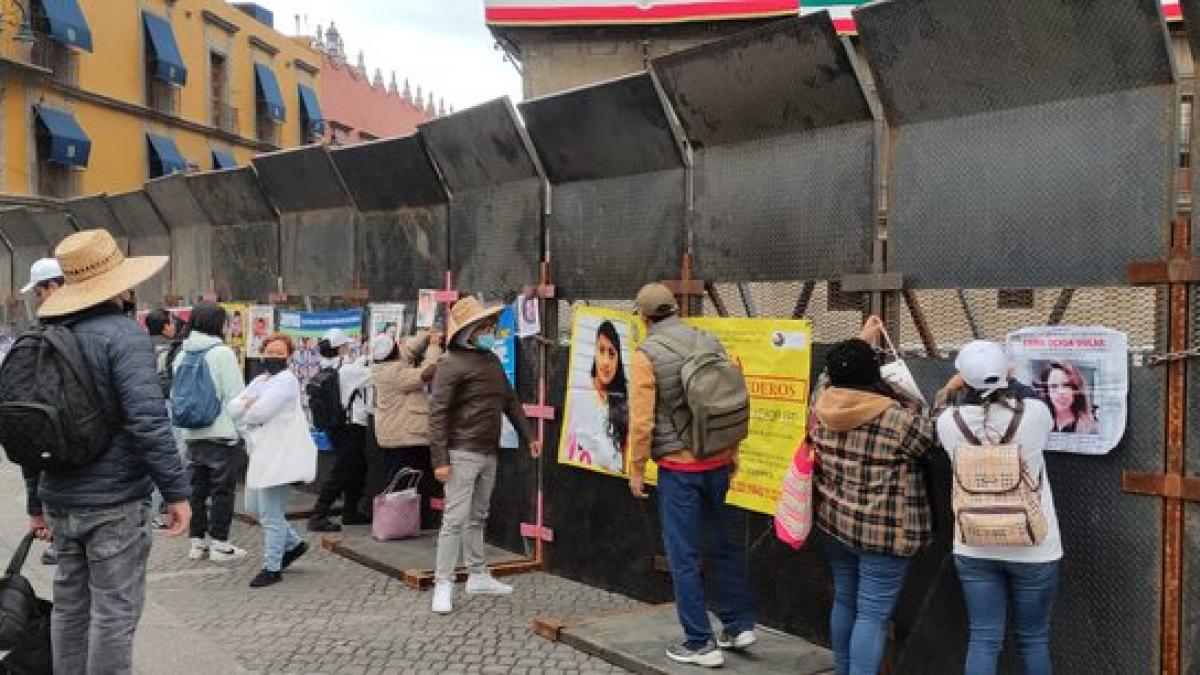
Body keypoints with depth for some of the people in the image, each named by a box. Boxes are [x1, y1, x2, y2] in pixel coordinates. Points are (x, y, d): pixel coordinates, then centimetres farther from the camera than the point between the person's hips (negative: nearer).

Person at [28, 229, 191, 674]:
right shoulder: (123, 334, -14)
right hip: (114, 502, -7)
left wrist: (38, 501, 22)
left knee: (69, 605, 16)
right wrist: (177, 491, -19)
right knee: (114, 612, 0)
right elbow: (148, 420, -24)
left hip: (62, 500, 7)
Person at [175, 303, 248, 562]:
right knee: (223, 489, 1)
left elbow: (175, 395, 16)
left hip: (192, 435, 7)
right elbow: (237, 396, -12)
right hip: (221, 433, -7)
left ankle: (197, 542, 19)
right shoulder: (222, 353, -11)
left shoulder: (182, 356, 10)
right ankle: (219, 543, 4)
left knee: (196, 489, 13)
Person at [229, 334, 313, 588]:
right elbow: (233, 407, 7)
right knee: (254, 507, 17)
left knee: (271, 514, -4)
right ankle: (293, 543, 31)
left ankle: (272, 568, 8)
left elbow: (260, 412, -21)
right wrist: (248, 405, -14)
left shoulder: (287, 380, -11)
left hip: (279, 455, -10)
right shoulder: (259, 380, 17)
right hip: (262, 453, 10)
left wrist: (244, 408, 0)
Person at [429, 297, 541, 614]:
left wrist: (528, 436, 19)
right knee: (455, 519, -7)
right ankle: (443, 584, -1)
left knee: (478, 517, 16)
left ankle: (478, 576, 25)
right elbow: (437, 413, -16)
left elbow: (510, 400, 22)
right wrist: (440, 460, -20)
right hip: (462, 454, -8)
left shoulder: (492, 360, 13)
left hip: (489, 454, 8)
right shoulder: (452, 364, -12)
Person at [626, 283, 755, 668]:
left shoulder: (647, 355, -12)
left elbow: (641, 420, -14)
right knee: (723, 544, 20)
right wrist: (732, 454, 16)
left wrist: (636, 470, -3)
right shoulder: (711, 343, 3)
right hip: (718, 462, 5)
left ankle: (701, 644, 11)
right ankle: (739, 626, 27)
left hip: (679, 467, -5)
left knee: (684, 556, 5)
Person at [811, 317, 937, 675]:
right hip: (884, 532, -6)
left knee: (844, 601, 20)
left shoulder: (824, 405, -3)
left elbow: (837, 378, 18)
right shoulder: (898, 417, -19)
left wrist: (862, 340, 25)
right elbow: (933, 435, -2)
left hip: (835, 522, 6)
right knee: (873, 614, -1)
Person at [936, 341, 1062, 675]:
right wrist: (1004, 388, 17)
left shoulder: (948, 421, -11)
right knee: (1033, 639, 14)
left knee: (983, 640, 8)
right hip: (1033, 548, -1)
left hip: (974, 548, 1)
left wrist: (954, 392, 15)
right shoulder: (1035, 412, -15)